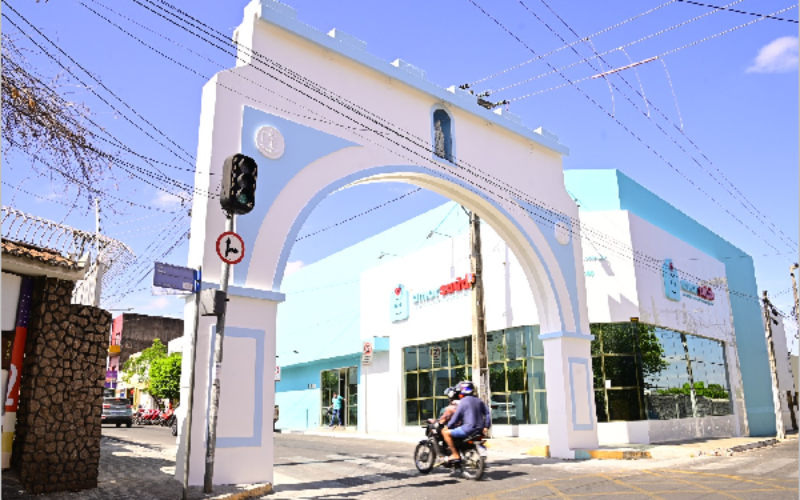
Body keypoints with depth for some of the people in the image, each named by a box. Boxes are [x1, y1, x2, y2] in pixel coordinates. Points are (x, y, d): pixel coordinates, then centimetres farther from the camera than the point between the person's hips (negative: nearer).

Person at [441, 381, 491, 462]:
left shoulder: (464, 401, -8)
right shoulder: (479, 401, 13)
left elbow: (456, 416, -8)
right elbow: (488, 413, 15)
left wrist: (448, 427, 4)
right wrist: (486, 427, 18)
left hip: (468, 428, -9)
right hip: (479, 430, 9)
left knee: (445, 432, -3)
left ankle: (455, 455, -8)